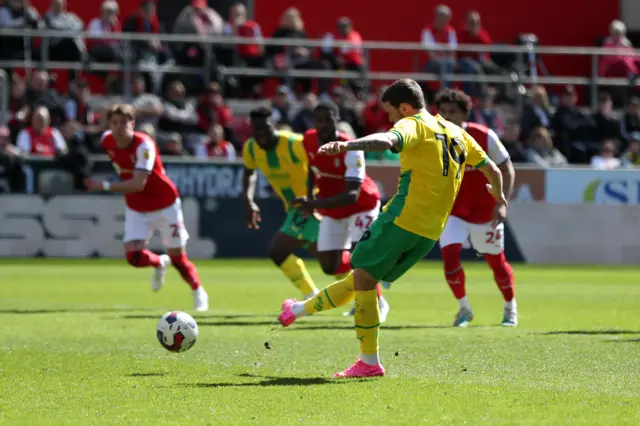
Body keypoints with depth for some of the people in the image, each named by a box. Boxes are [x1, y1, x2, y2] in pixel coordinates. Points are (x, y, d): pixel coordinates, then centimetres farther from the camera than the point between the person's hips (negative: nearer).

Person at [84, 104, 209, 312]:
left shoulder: (144, 145, -29)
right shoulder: (107, 141, -11)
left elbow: (138, 184, -38)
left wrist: (105, 186, -42)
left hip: (165, 204, -5)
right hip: (137, 208, 5)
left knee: (178, 257, 2)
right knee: (133, 256, -13)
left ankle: (199, 293, 28)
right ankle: (160, 263, 21)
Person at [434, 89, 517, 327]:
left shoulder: (485, 137, -14)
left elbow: (506, 169, -6)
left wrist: (502, 203, -16)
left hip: (485, 211, -1)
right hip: (452, 212, 1)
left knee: (496, 262, 10)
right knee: (450, 255, -19)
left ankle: (510, 307, 37)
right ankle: (463, 308, 4)